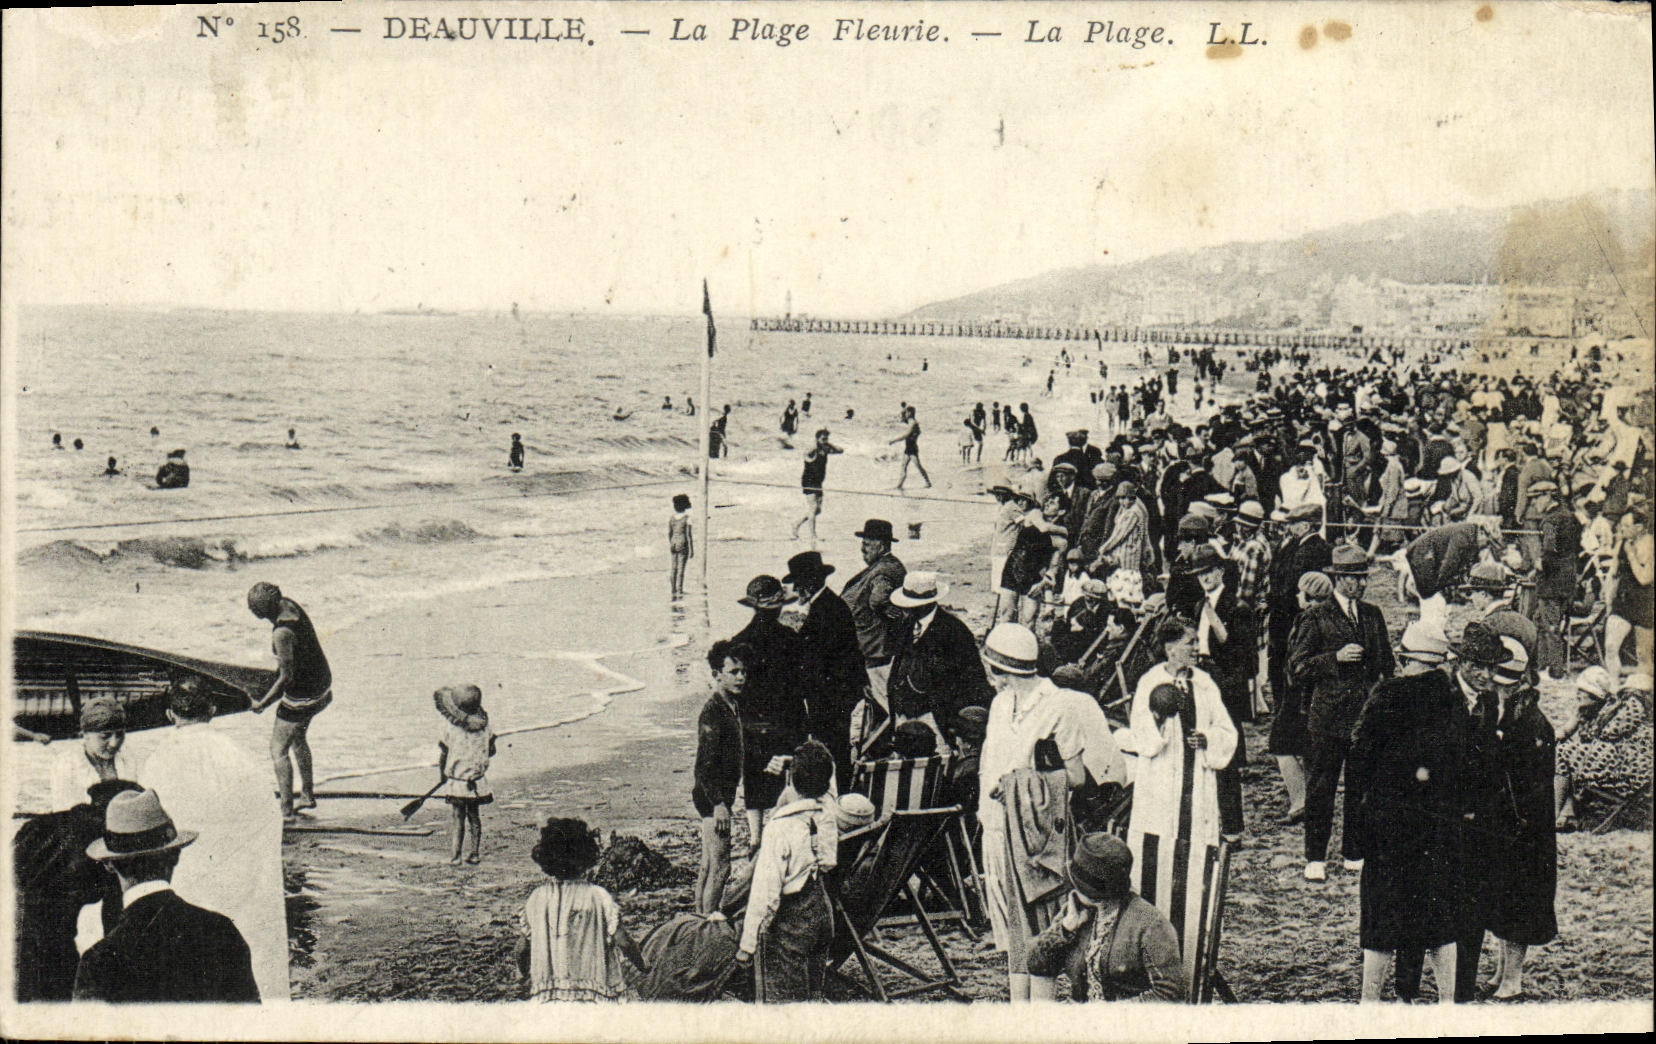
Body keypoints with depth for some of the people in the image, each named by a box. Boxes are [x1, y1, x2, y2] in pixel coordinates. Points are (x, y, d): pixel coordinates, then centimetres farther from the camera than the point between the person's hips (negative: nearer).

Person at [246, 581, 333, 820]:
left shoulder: (282, 633, -31)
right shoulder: (288, 605, -5)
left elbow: (287, 677, -26)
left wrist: (263, 704, -14)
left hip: (302, 695, -10)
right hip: (322, 683, 10)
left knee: (278, 750, 4)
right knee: (298, 737, 27)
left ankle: (286, 811, 8)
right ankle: (307, 796, 37)